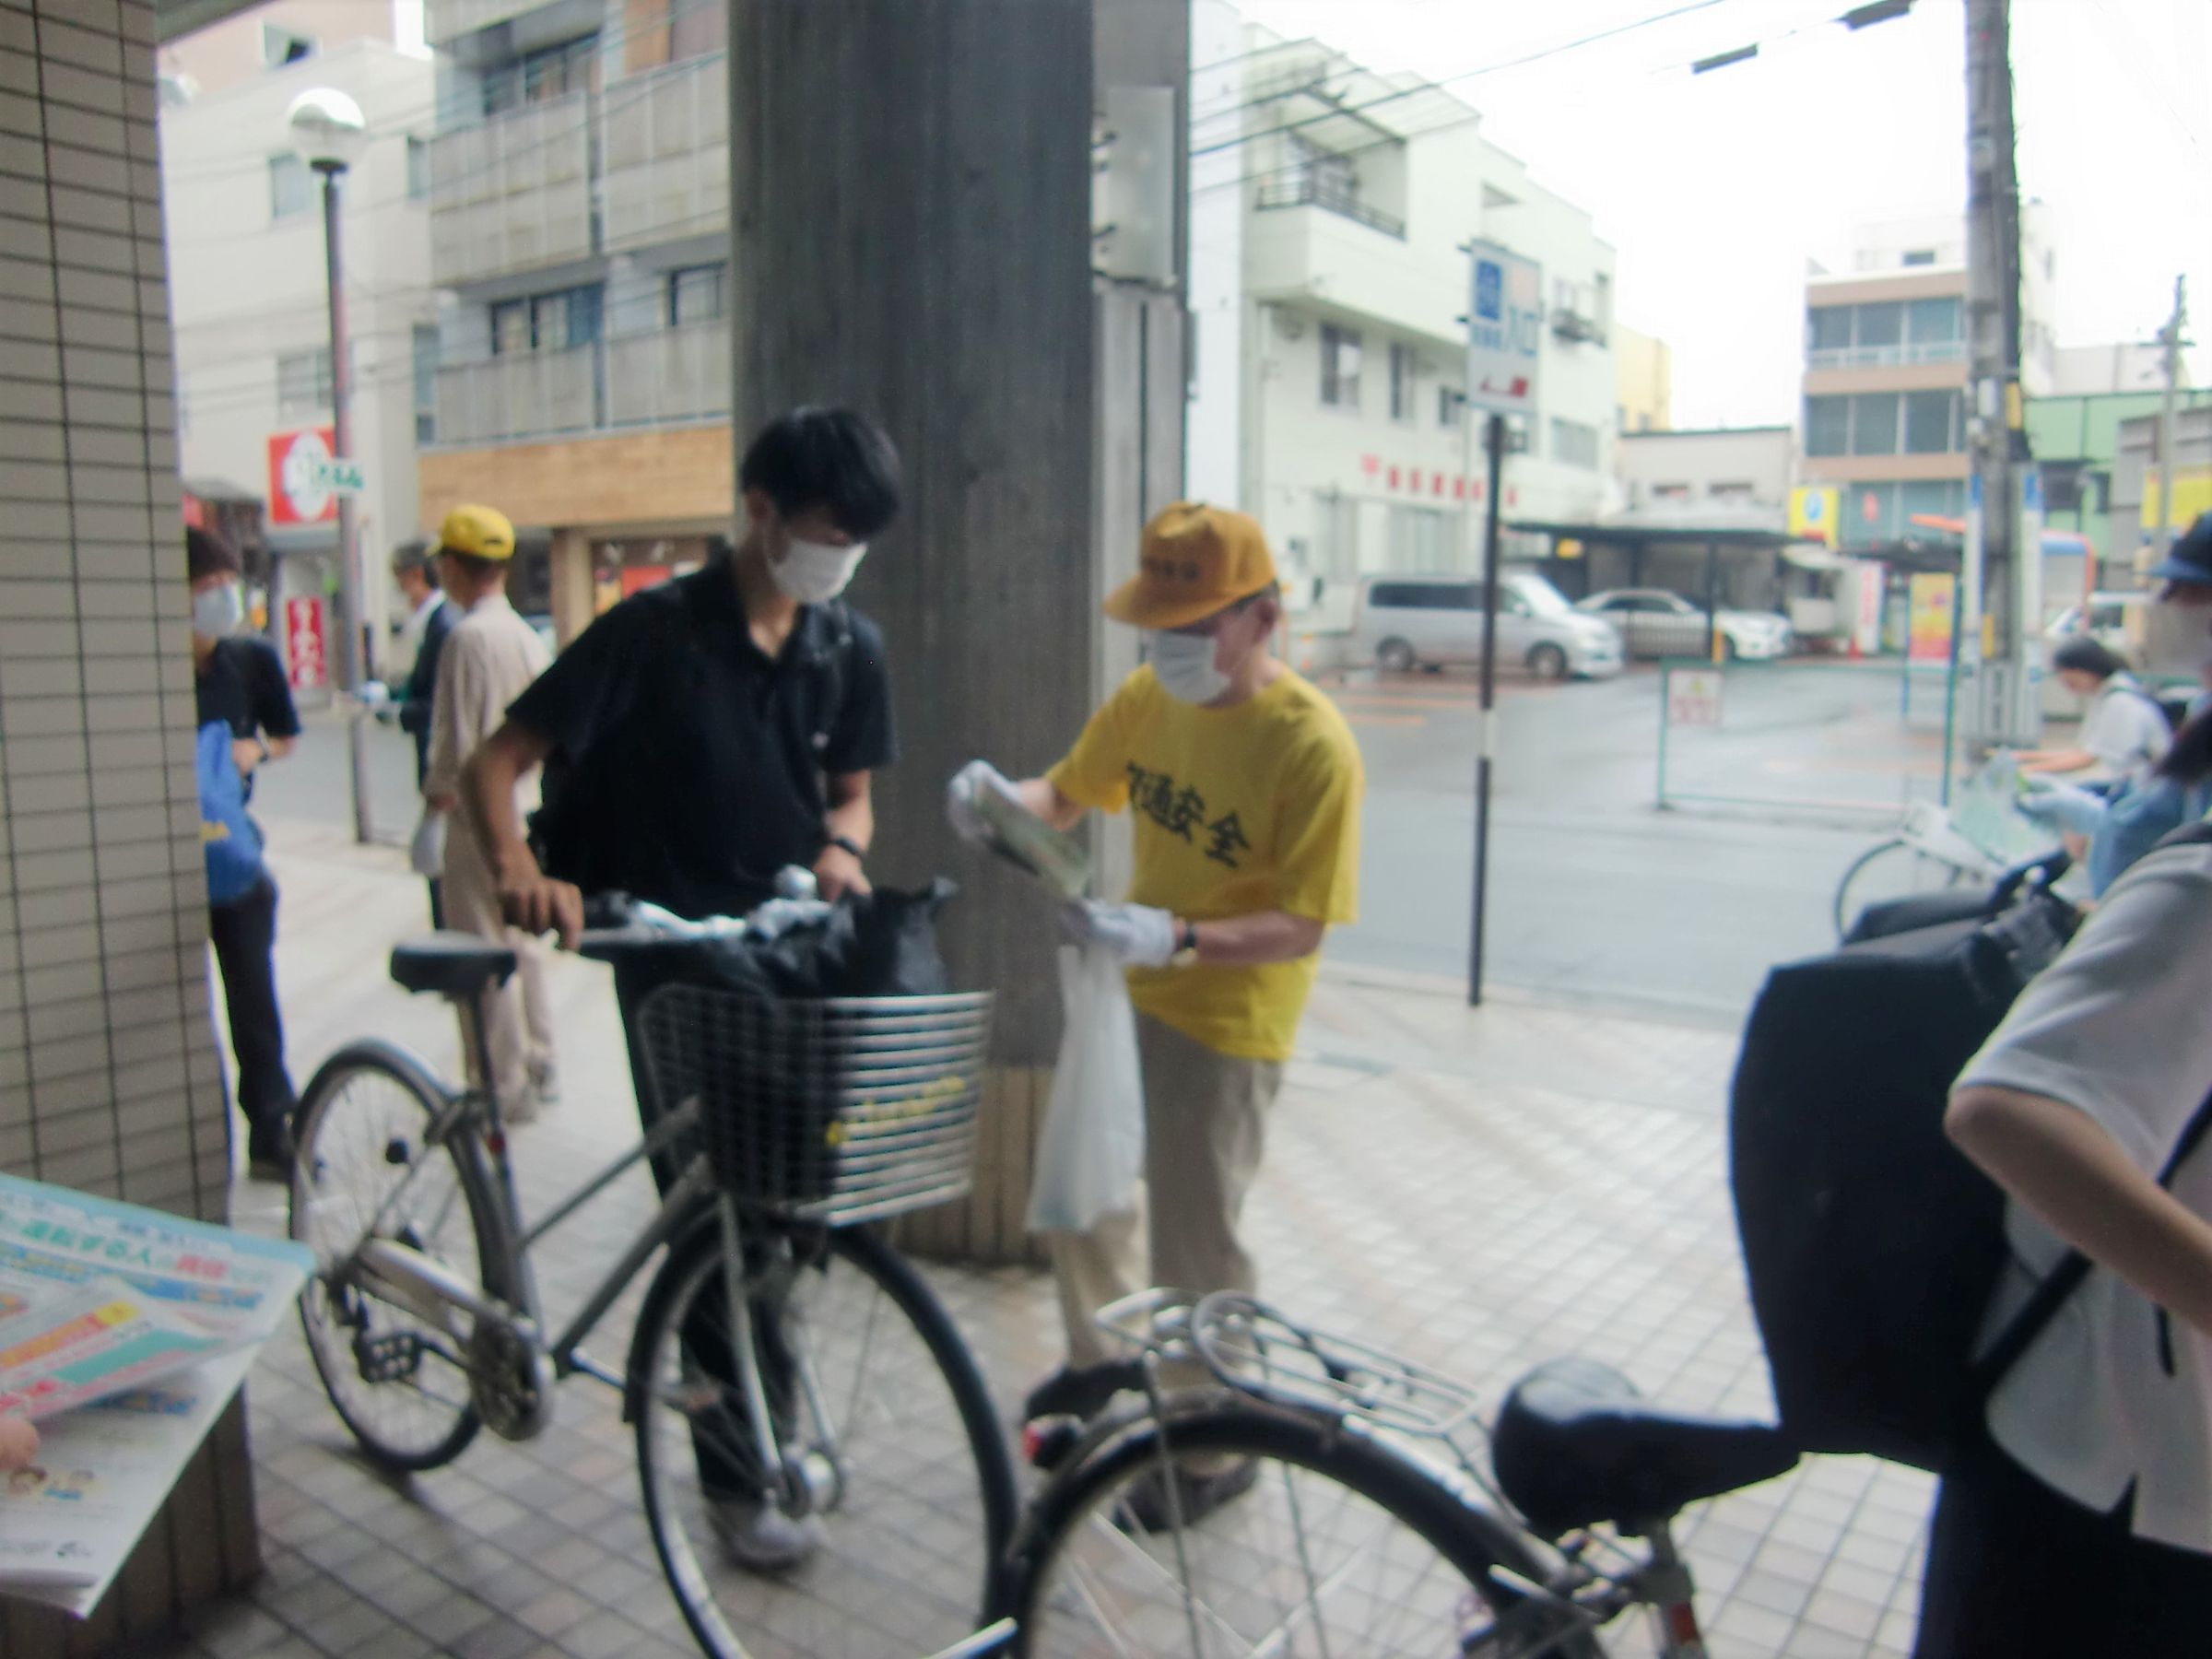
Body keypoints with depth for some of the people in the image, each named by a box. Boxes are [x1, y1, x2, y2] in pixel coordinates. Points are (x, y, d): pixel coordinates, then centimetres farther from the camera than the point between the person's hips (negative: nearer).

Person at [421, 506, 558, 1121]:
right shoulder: (529, 637, 8)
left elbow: (457, 739, -18)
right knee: (524, 944, 17)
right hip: (527, 805, 9)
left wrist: (436, 790, -2)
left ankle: (504, 1085, 7)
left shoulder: (468, 636, -17)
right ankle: (538, 1067, 27)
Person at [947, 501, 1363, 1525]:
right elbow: (1068, 796, 7)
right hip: (1125, 990, 7)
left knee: (1194, 1248, 5)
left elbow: (1298, 927, -23)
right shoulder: (1148, 695, -4)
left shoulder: (1312, 747, -24)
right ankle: (1104, 1358, 49)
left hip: (1225, 1022, -7)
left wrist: (1174, 938, -38)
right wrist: (1003, 798, -15)